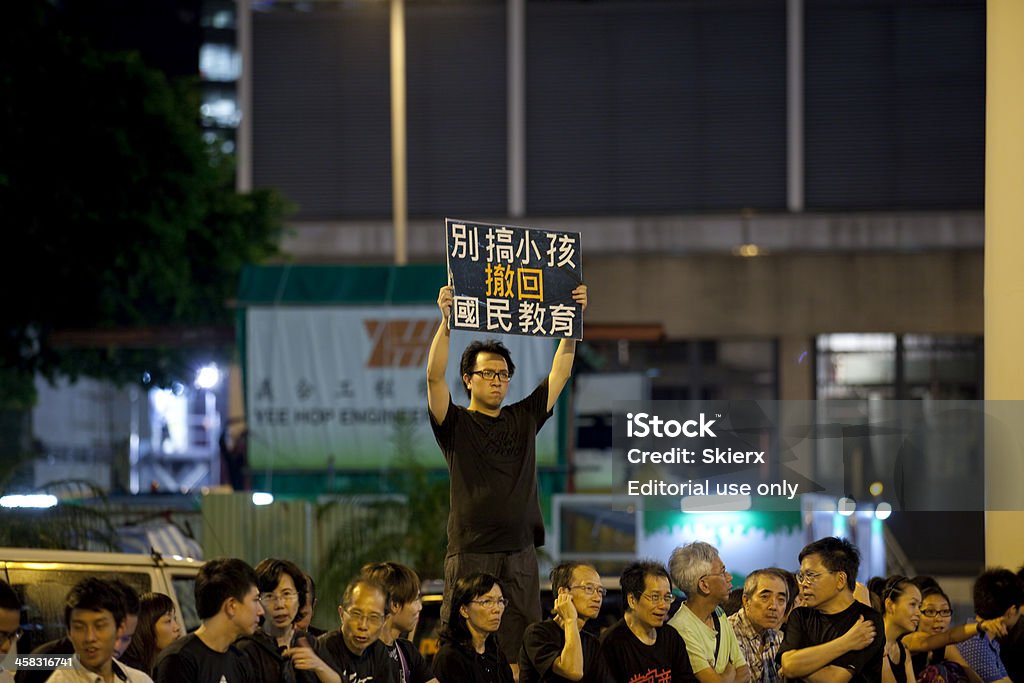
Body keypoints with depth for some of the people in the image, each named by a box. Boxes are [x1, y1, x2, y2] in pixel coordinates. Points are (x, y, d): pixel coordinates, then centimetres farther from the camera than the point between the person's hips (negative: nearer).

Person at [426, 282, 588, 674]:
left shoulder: (524, 418, 15)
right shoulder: (455, 424, 4)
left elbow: (560, 373, 14)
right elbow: (435, 377, -11)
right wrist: (446, 321, -22)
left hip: (520, 552, 4)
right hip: (470, 553, -4)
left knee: (522, 653, 1)